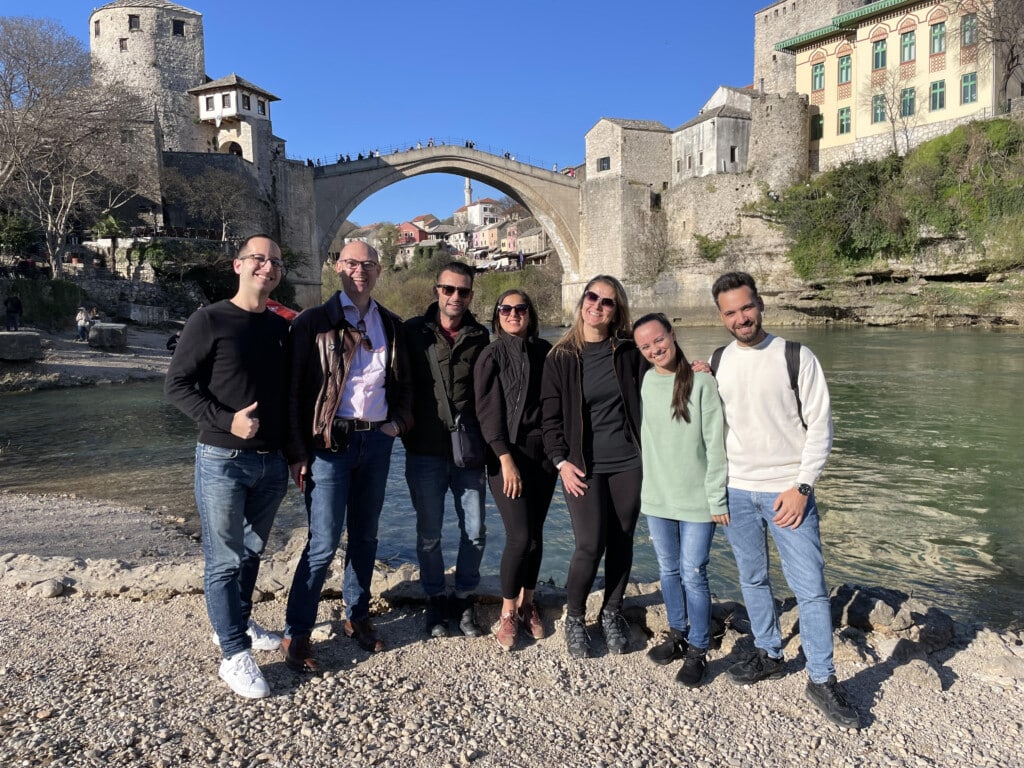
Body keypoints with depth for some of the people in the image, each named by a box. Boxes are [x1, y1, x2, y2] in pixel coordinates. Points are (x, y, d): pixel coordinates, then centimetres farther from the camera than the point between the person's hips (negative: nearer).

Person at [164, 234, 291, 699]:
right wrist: (226, 420, -21)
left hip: (272, 463, 5)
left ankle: (238, 622, 36)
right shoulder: (209, 321, -6)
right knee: (224, 559, 2)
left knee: (251, 552, 18)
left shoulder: (281, 328, 10)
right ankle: (235, 656, 11)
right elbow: (177, 385, -8)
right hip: (222, 460, -5)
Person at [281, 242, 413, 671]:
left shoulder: (392, 326, 11)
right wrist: (297, 453, -8)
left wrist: (398, 422, 1)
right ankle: (296, 634, 10)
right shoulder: (314, 322, -2)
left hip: (377, 440, 5)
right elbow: (294, 390, -5)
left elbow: (403, 383, 19)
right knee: (324, 543, -5)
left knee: (365, 535, 14)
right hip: (330, 441, -4)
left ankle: (357, 617, 30)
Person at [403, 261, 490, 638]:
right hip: (425, 452, -2)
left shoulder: (480, 337, 5)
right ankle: (436, 600, 29)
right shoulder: (414, 332, 0)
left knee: (475, 532, 8)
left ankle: (464, 599, 28)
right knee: (429, 534, 10)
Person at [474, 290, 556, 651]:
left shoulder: (545, 351, 6)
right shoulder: (491, 356, -3)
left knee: (535, 534, 9)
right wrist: (506, 460, -13)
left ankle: (527, 603, 28)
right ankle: (508, 612, 11)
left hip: (543, 453, 3)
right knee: (521, 537, -9)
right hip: (506, 455, -3)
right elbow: (488, 412, -8)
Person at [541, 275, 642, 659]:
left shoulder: (629, 352, 3)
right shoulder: (560, 358, 0)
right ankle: (574, 617, 17)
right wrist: (561, 461, -9)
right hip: (583, 467, -2)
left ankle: (612, 613, 31)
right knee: (590, 545, -6)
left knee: (621, 541, 10)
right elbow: (551, 416, 0)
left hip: (628, 463, 2)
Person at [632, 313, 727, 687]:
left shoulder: (700, 381, -11)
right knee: (668, 571, 16)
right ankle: (678, 635, 35)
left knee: (693, 574, 2)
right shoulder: (643, 382, 1)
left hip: (696, 500, -4)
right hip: (656, 498, 4)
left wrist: (717, 498, -9)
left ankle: (697, 651, 19)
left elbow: (715, 444, -9)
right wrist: (644, 488, 7)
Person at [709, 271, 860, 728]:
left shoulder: (796, 358, -7)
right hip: (736, 491, 4)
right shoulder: (716, 363, 4)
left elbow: (820, 426, -7)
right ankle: (769, 655, 32)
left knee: (810, 586, -1)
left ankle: (821, 681, 13)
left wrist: (801, 487, -12)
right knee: (752, 579, 14)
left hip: (788, 490, -3)